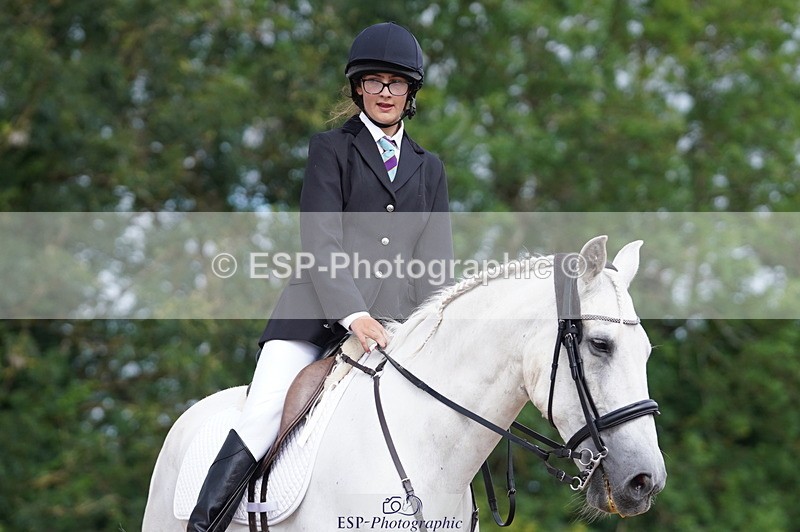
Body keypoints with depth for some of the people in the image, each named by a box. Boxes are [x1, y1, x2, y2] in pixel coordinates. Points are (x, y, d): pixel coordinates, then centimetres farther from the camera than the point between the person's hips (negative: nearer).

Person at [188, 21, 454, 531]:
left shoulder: (429, 168, 21)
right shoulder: (332, 148, 9)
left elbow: (437, 259, 14)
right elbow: (320, 240, -4)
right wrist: (352, 315, -18)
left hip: (397, 321, 4)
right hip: (321, 312, -4)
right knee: (261, 422, -19)